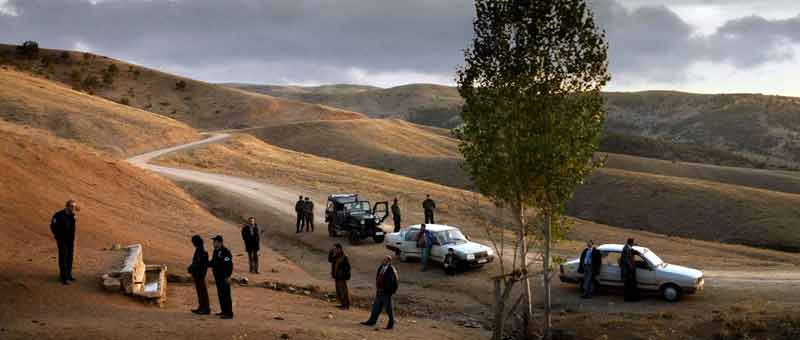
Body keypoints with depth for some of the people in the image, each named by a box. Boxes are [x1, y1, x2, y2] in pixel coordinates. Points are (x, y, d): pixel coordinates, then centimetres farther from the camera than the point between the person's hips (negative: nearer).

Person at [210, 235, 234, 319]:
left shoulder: (225, 252, -18)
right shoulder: (216, 251, 12)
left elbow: (229, 265, -21)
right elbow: (214, 261, 24)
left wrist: (228, 276, -22)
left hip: (224, 277, -10)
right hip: (218, 277, 10)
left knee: (225, 295, -8)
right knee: (220, 294, 15)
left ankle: (229, 313, -5)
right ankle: (224, 311, 25)